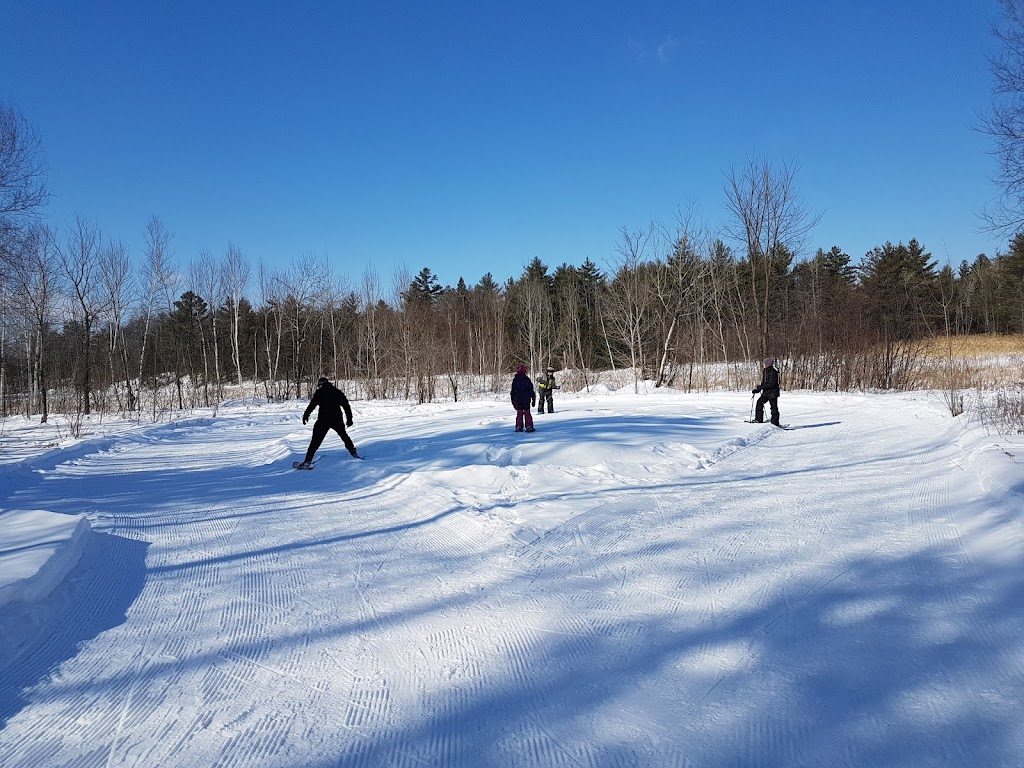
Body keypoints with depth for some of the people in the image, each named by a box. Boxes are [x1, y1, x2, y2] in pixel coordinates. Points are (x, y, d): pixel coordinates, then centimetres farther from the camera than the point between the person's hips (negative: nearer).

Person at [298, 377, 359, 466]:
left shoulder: (319, 392, 2)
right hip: (337, 419, 3)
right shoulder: (337, 392, 12)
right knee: (344, 435, 24)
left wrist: (306, 415, 0)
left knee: (316, 439, 0)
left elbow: (312, 404, -8)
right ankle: (353, 452, 26)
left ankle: (308, 460, -6)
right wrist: (349, 418, 19)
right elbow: (346, 405, 13)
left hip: (323, 420, -3)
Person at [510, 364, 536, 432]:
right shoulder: (527, 379, -5)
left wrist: (513, 401, 11)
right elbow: (531, 390, -2)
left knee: (519, 414, 8)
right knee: (527, 413, 6)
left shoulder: (515, 379, -1)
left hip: (517, 400, 1)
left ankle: (519, 427, 3)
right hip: (526, 400, -1)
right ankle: (529, 427, 2)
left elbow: (513, 391, 3)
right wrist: (533, 399, 6)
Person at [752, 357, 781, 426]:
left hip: (772, 392, -9)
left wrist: (759, 387, -25)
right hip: (766, 392, 9)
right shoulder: (766, 371, 10)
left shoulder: (773, 372, -18)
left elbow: (771, 384, -25)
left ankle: (775, 423, 3)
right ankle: (759, 419, 11)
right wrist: (756, 390, 8)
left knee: (774, 407, -3)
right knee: (759, 402, 5)